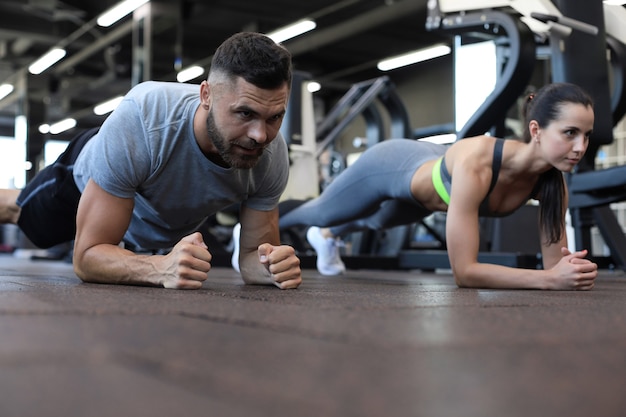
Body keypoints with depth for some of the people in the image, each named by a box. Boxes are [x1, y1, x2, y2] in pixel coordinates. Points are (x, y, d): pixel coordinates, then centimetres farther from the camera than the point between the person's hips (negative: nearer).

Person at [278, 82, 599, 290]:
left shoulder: (553, 181, -30)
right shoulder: (475, 164, -49)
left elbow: (554, 262, -22)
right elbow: (463, 271, -47)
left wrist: (568, 269, -45)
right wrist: (551, 280, -54)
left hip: (427, 167, 5)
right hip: (388, 166, -5)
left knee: (378, 222, 38)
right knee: (323, 212, 27)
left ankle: (326, 237, 74)